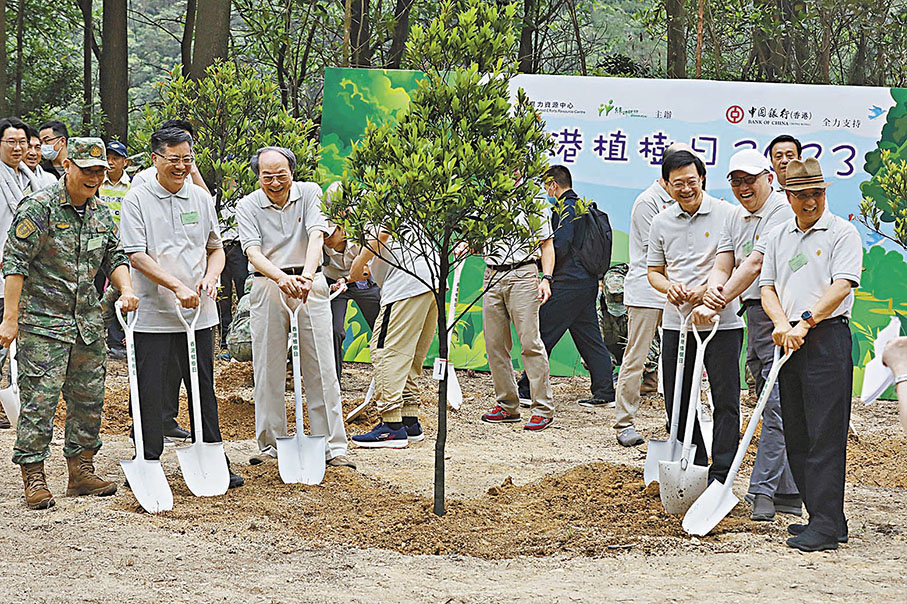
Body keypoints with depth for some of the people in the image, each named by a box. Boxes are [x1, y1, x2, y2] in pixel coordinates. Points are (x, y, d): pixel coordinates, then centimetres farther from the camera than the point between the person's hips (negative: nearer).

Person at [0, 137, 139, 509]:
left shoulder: (101, 213, 11)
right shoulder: (39, 207, -10)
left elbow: (114, 257, 19)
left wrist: (126, 289, -2)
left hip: (87, 323, 7)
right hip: (41, 322, -7)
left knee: (89, 399, 10)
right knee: (39, 399, -7)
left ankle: (81, 471, 21)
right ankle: (34, 478, 1)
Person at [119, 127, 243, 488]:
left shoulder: (201, 198, 10)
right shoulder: (136, 200, -4)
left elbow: (216, 248, 17)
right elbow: (136, 255, -11)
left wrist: (209, 278, -5)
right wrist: (178, 287, -19)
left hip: (199, 313, 4)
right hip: (153, 314, -4)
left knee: (203, 390, 9)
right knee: (151, 393, 0)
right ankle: (148, 465, 11)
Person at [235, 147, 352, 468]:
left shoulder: (310, 193, -1)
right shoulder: (247, 206, -1)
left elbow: (316, 237, -14)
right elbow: (253, 252, -13)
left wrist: (306, 276, -32)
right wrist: (282, 277, -33)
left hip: (310, 285, 0)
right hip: (267, 287, 0)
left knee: (321, 368, -1)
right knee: (268, 370, 3)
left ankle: (333, 446, 2)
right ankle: (270, 445, 13)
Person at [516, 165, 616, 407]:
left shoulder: (566, 208, -10)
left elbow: (559, 245, -20)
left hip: (569, 284, -9)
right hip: (588, 282, 9)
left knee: (543, 335, -4)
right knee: (589, 337, 10)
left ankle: (527, 390, -2)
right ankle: (604, 392, 9)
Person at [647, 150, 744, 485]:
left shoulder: (726, 214, -5)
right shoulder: (661, 222, 8)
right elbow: (654, 271, 16)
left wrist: (707, 290, -20)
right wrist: (669, 286, -7)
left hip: (721, 321, -5)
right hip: (676, 322, 5)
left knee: (725, 400, -3)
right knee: (676, 400, 9)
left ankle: (720, 475, 3)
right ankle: (693, 467, 23)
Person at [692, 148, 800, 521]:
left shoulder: (782, 213, -13)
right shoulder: (736, 218, 15)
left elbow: (754, 266, -20)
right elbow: (723, 264, 8)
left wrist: (715, 307, -23)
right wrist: (713, 288, -17)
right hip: (754, 316, 9)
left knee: (776, 405, -11)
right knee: (771, 405, 10)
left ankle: (763, 490, -11)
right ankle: (789, 492, 15)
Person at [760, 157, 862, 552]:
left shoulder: (842, 233, -1)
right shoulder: (778, 237, 16)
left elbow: (841, 286, -12)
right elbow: (768, 287, 12)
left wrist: (804, 323, -19)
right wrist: (781, 324, -7)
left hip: (827, 339, -7)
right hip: (789, 340, 7)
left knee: (826, 435, -10)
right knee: (797, 437, 7)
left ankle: (826, 526, -12)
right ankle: (824, 518, 14)